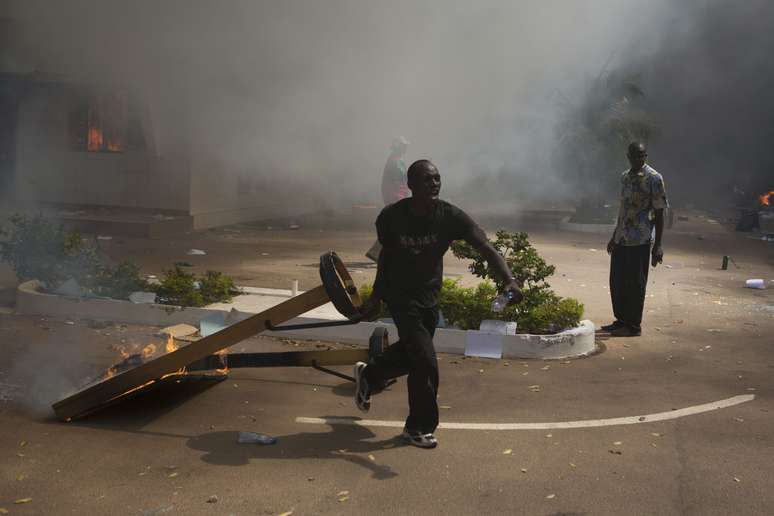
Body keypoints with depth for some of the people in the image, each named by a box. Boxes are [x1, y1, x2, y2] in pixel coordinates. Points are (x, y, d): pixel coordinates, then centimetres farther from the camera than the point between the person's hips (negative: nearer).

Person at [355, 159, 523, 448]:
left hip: (429, 296, 4)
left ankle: (368, 376, 52)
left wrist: (508, 280, -47)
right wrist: (376, 298, 8)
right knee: (426, 362, -11)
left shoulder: (451, 217, -19)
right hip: (400, 295, -4)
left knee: (411, 352, 21)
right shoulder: (392, 217, -19)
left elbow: (486, 248, -29)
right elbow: (386, 255, -1)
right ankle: (418, 428, 10)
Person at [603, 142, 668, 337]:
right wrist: (614, 236, 23)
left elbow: (659, 213, -10)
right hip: (622, 238, 7)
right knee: (617, 282, 12)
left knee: (635, 284, 0)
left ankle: (634, 326, 10)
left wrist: (657, 245, -13)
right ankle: (621, 320, 25)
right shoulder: (625, 177, 13)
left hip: (640, 240, -7)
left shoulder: (654, 179, -9)